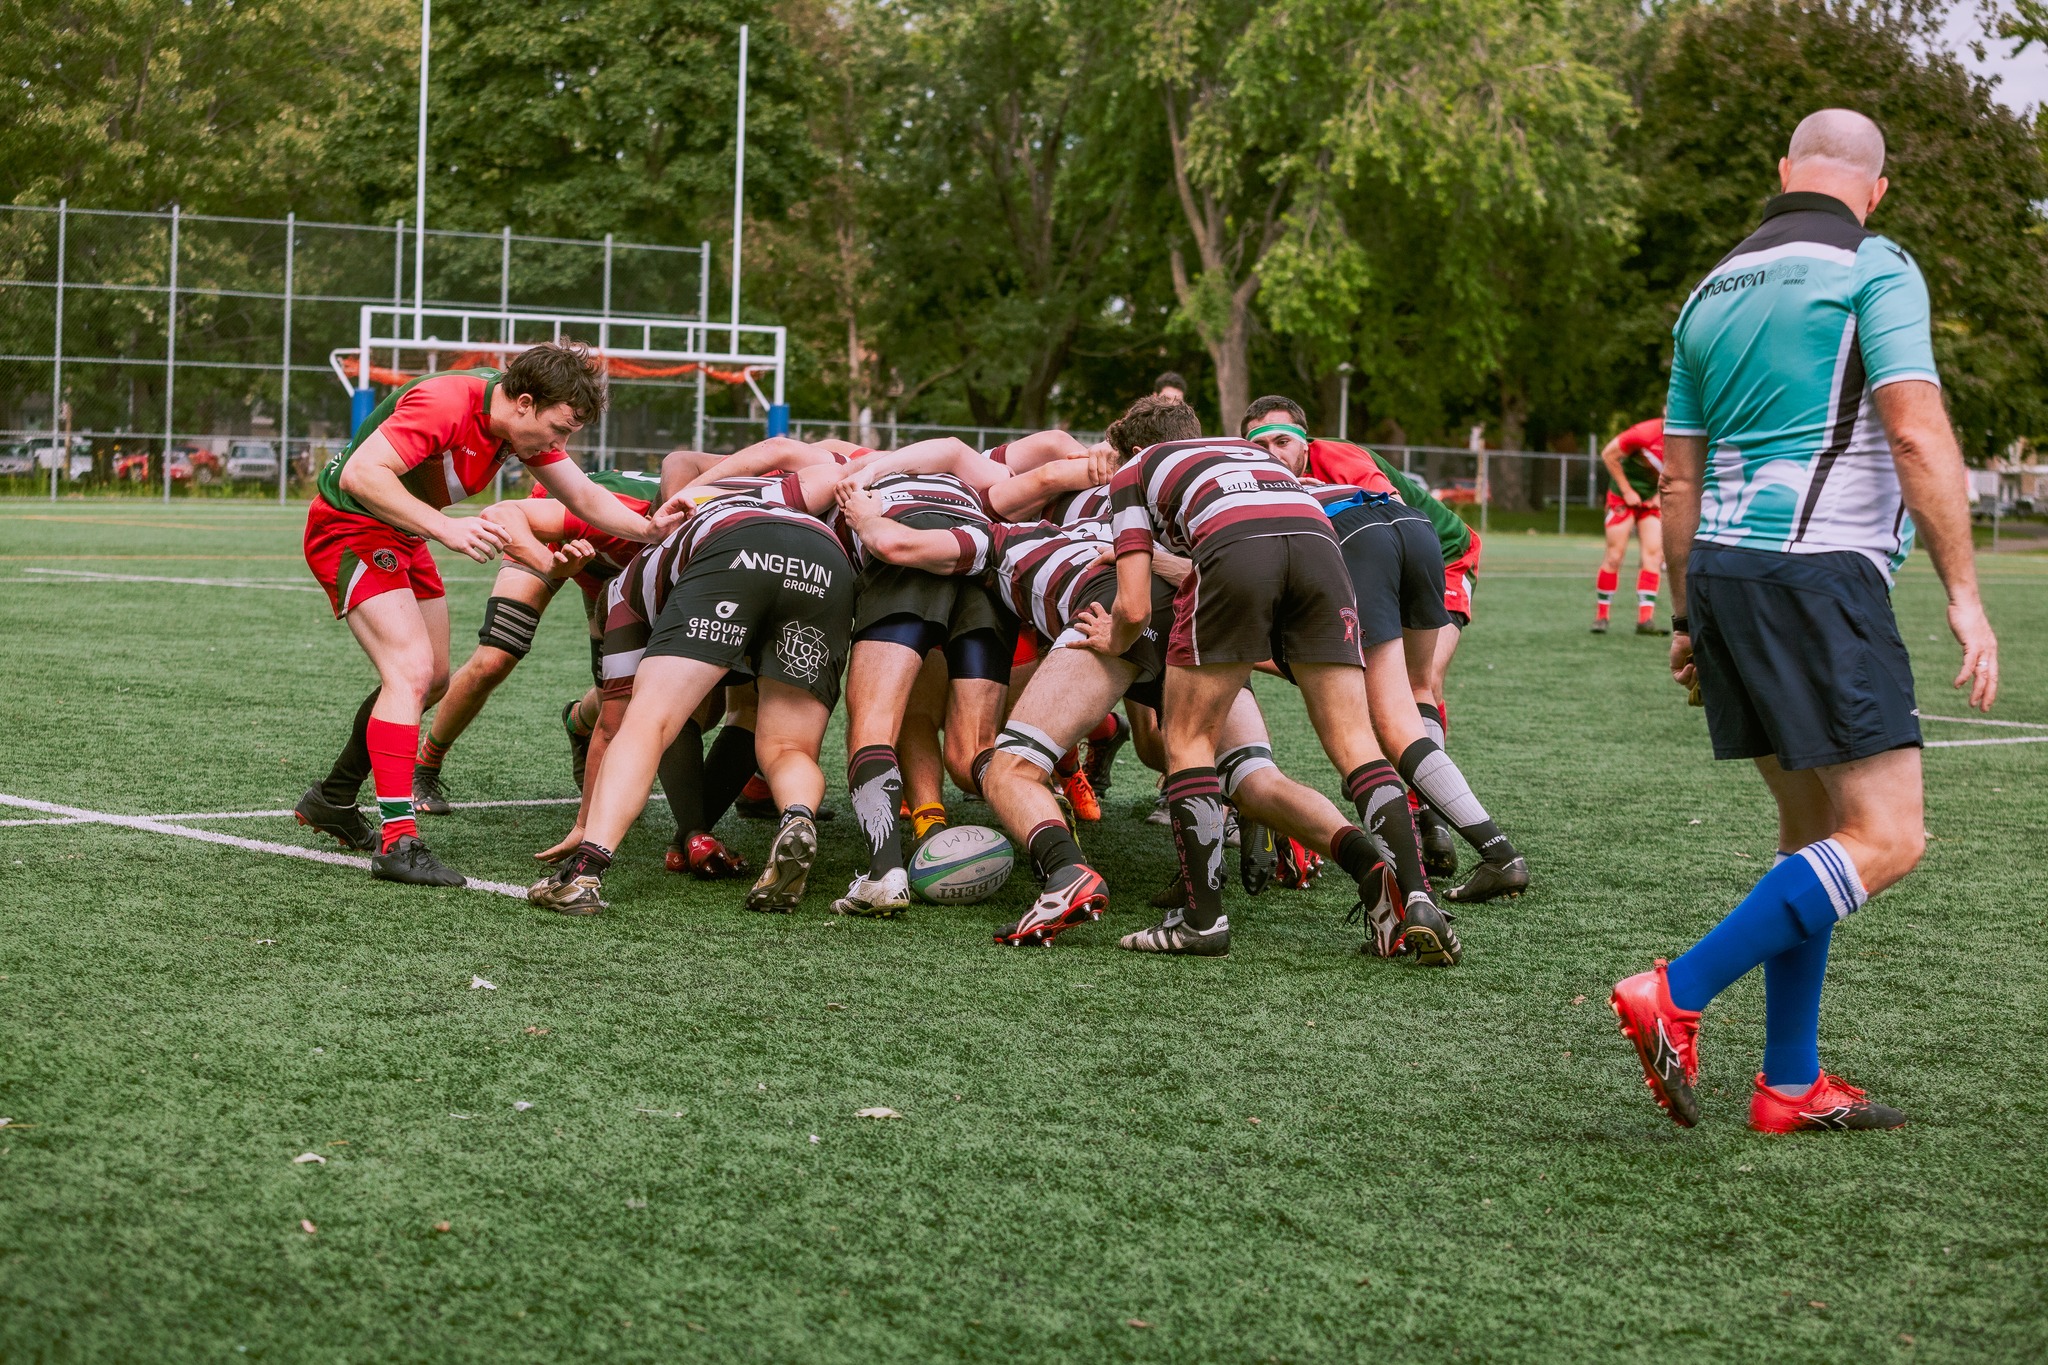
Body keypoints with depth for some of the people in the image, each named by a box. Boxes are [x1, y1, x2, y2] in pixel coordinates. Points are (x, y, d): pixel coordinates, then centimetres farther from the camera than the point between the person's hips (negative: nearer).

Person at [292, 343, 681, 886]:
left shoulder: (527, 423, -4)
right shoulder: (445, 405, -31)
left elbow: (583, 496, 3)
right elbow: (359, 474, -37)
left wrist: (648, 527, -14)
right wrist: (445, 527, -43)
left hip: (403, 536, 10)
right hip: (350, 529, -10)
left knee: (433, 679, 16)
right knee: (410, 670, -22)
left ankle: (332, 800, 31)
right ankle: (397, 842, -22)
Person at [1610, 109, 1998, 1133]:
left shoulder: (1715, 288, 18)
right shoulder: (1875, 269, -4)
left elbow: (1678, 476, 19)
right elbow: (1917, 437, -15)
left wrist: (1689, 617, 25)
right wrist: (1963, 592, -14)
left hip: (1721, 569, 8)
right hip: (1817, 575, -8)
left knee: (1814, 829, 14)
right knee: (1884, 838, -8)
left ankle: (1791, 1085, 12)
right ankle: (1675, 997, -15)